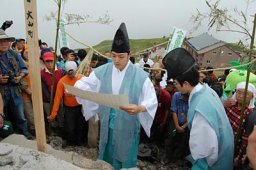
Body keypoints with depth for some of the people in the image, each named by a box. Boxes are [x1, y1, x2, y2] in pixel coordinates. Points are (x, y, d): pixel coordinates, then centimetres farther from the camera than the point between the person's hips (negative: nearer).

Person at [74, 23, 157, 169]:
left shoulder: (140, 76, -17)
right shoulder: (103, 71, -5)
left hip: (127, 126, -3)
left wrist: (139, 108, -39)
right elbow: (86, 83, 1)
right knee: (108, 155, 23)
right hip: (107, 124, 3)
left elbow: (152, 100, -19)